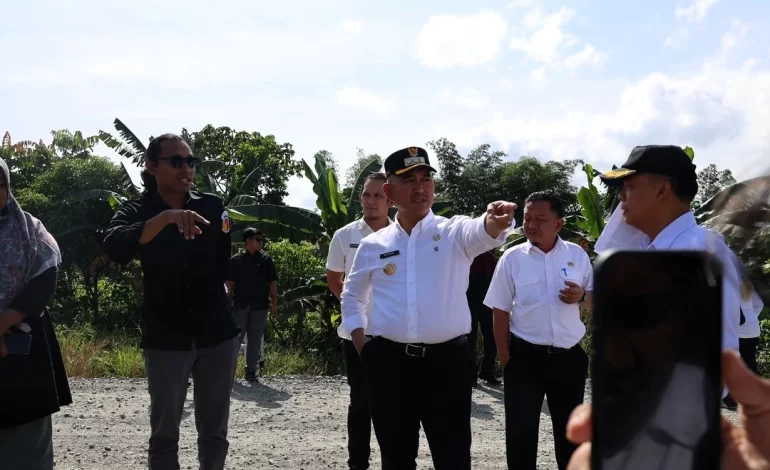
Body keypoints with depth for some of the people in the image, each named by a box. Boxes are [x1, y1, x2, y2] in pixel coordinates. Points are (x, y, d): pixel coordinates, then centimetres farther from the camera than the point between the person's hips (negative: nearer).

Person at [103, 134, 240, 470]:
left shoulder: (212, 208, 4)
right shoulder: (135, 213, -2)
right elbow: (114, 248, -25)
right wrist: (166, 218, -36)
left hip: (216, 334, 2)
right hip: (165, 339, -2)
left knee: (214, 431, 11)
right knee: (164, 433, 6)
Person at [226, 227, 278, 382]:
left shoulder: (266, 260, 6)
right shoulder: (236, 260, 2)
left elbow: (272, 283, 7)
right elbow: (230, 283, 3)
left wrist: (274, 303, 1)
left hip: (260, 306, 2)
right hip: (240, 305, -2)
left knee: (255, 339, 5)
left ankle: (251, 370, 12)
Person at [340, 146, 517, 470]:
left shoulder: (454, 233, 0)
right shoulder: (373, 246, 7)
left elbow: (482, 232, -24)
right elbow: (352, 297, 20)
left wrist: (496, 221, -47)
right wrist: (361, 342, 6)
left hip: (447, 362, -2)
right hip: (388, 364, 2)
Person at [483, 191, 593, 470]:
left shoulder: (577, 255, 1)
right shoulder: (512, 258, -5)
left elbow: (595, 300, 10)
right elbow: (500, 311, -1)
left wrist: (581, 296, -13)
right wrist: (505, 357, -4)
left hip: (568, 356, 2)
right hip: (525, 356, -1)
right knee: (520, 429, 8)